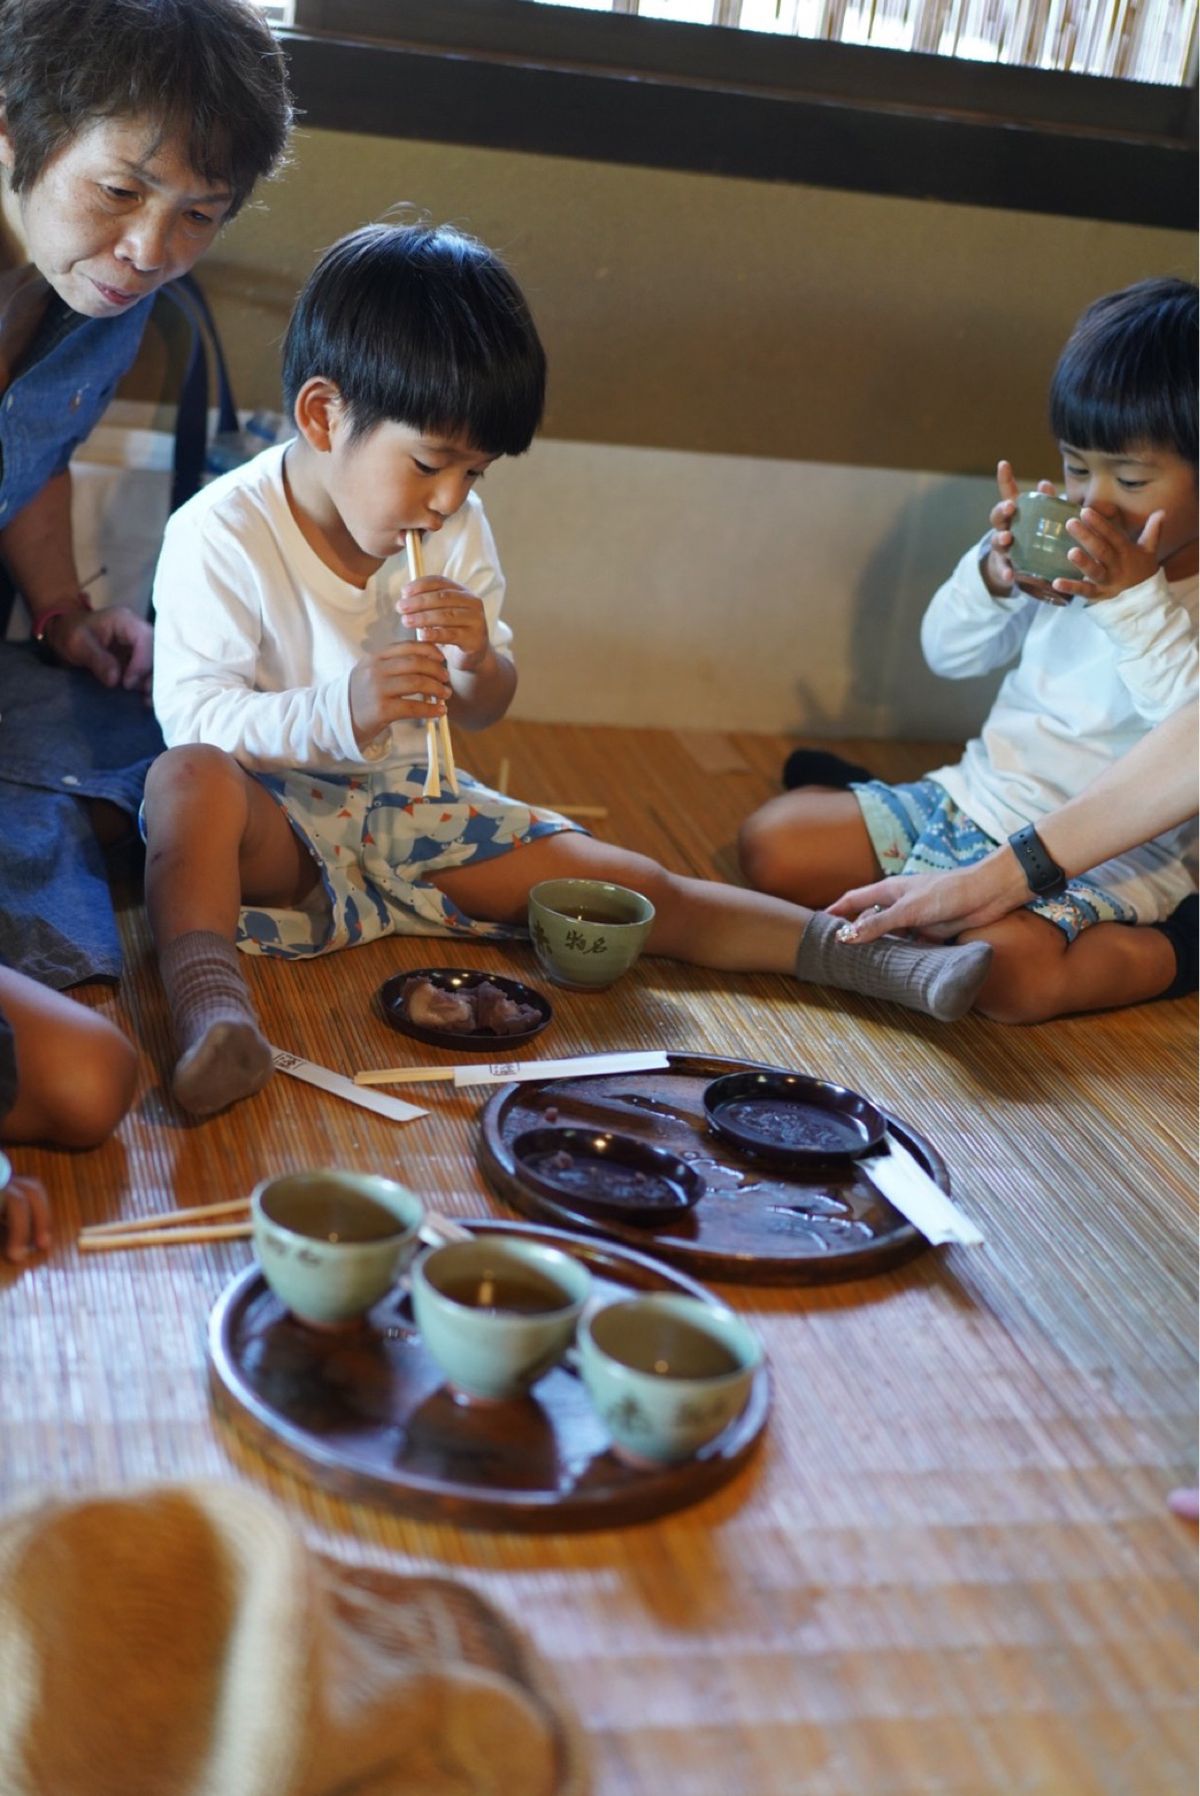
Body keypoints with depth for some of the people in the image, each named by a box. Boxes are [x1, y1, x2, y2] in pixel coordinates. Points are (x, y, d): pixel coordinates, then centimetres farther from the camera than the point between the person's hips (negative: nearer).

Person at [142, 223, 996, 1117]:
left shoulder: (455, 533, 2)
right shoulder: (221, 534, -16)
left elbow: (486, 710, 8)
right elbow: (192, 717, -22)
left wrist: (479, 660, -17)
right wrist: (338, 711, -38)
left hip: (406, 807, 5)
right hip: (279, 816, -5)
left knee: (630, 884, -5)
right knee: (189, 777, -40)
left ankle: (864, 953, -2)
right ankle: (213, 1016, -56)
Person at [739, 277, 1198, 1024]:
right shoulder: (1067, 554, 2)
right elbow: (949, 653, 10)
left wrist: (1136, 603, -33)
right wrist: (994, 578, -11)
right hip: (979, 797, 6)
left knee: (1008, 969, -36)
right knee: (774, 842, -1)